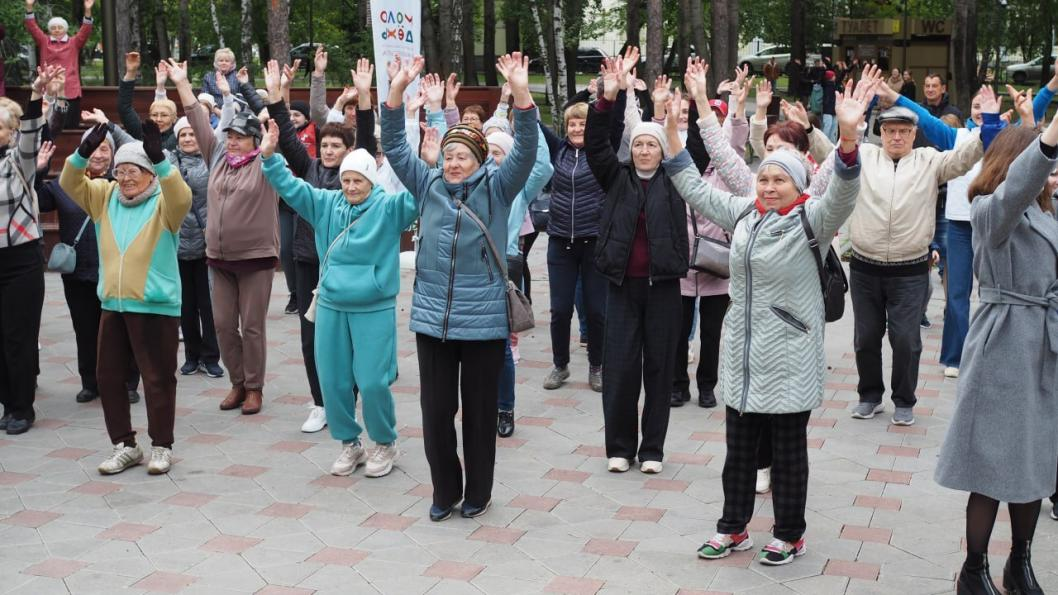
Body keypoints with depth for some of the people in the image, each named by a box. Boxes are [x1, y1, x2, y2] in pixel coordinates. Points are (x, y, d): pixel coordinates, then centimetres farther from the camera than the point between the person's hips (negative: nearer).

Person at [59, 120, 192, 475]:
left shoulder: (164, 202, -6)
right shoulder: (105, 197, 10)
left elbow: (182, 198, -27)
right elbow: (70, 183, -1)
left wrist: (159, 160, -39)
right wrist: (84, 152, -19)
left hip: (156, 306, -6)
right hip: (113, 305, 6)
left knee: (157, 378, 2)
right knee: (109, 376, 10)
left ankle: (161, 447, 15)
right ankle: (124, 445, 23)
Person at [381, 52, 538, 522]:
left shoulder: (496, 188, -2)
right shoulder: (428, 185, 5)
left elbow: (525, 151, -15)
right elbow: (395, 147, 1)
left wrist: (521, 94, -28)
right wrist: (397, 93, -12)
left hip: (483, 319, -2)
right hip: (432, 316, 3)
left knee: (480, 409, 8)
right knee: (436, 409, 7)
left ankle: (478, 493, 24)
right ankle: (444, 492, 23)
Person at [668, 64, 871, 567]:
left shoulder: (810, 221, -10)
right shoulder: (744, 213, 7)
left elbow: (841, 196, -29)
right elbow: (696, 190, 14)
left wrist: (848, 138, -46)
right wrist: (672, 132, 7)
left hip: (788, 356, -5)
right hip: (743, 351, 6)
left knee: (788, 449, 6)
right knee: (739, 445, 14)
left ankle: (789, 535, 21)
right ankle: (734, 528, 27)